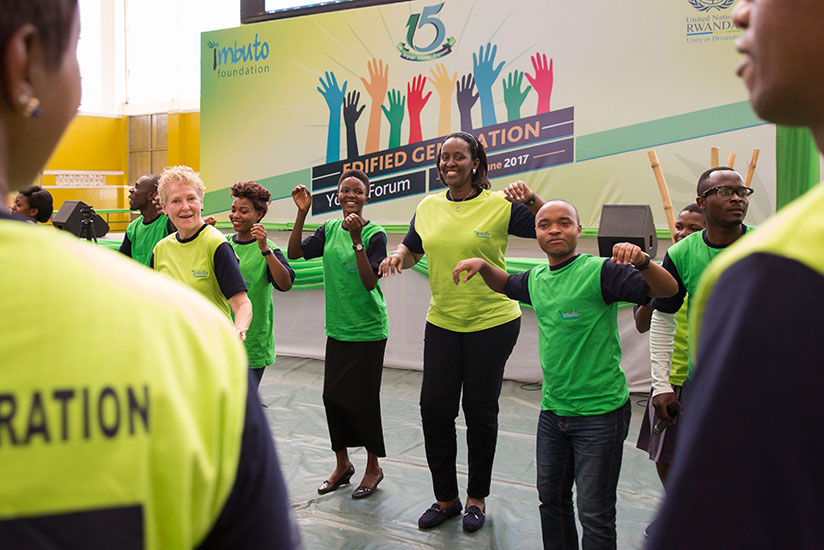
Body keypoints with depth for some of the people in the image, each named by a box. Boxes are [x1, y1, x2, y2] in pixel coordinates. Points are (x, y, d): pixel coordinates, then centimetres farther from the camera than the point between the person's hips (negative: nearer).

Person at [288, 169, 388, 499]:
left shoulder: (375, 234, -9)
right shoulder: (330, 230, 6)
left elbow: (370, 282, -18)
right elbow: (294, 253, -1)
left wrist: (357, 239, -26)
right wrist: (302, 213, -8)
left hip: (368, 331, -5)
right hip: (336, 329, 5)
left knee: (362, 399, -1)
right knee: (332, 395, 9)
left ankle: (373, 467, 19)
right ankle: (342, 464, 27)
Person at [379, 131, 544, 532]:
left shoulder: (501, 205, -9)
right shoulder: (428, 208, 6)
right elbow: (411, 251, 19)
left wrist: (532, 200, -26)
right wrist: (397, 256, -4)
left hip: (493, 323, -4)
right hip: (442, 322, 4)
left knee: (480, 410, 7)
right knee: (434, 406, 4)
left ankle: (477, 497, 28)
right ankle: (446, 498, 24)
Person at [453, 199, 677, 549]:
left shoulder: (600, 272, -15)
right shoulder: (536, 279, 5)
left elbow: (668, 290, -21)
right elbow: (505, 284, 26)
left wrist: (642, 262, -40)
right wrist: (482, 265, 7)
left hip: (600, 412, -7)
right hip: (552, 410, 7)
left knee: (594, 514, 4)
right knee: (551, 496, 22)